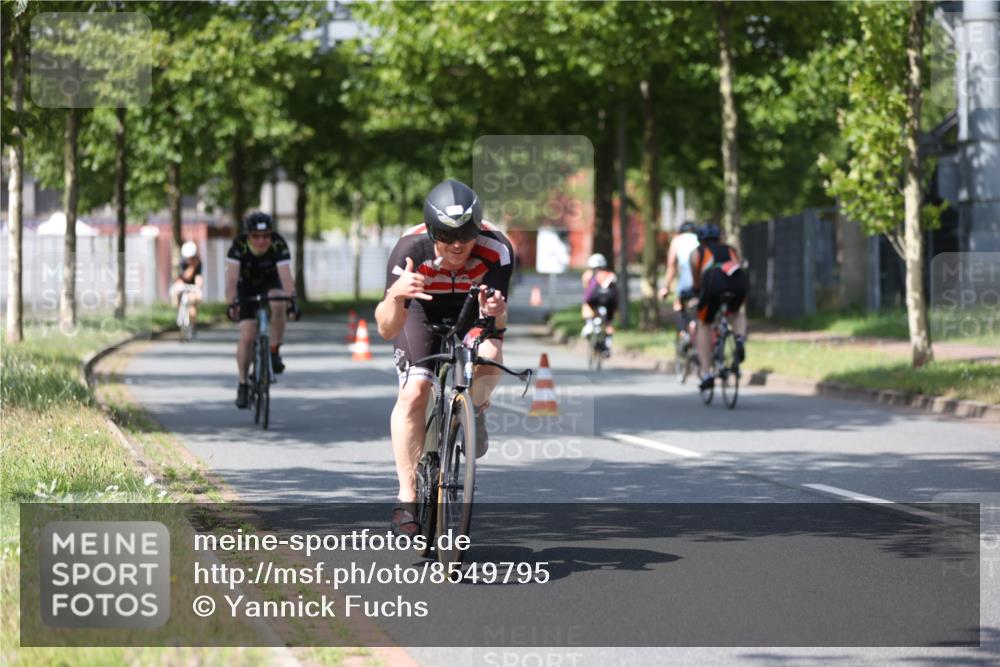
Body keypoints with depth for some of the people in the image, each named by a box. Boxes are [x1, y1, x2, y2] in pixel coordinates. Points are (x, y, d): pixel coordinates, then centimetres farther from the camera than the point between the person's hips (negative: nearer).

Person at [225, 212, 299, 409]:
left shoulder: (279, 245, -29)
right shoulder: (239, 246, -29)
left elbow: (285, 275, -38)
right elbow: (232, 278, -36)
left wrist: (291, 300, -51)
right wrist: (232, 304, -49)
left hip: (270, 283, 0)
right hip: (247, 287, 0)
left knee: (278, 302, -35)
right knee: (247, 336, -12)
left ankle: (274, 352, -19)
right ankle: (243, 384, 3)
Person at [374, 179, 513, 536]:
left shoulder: (496, 249, -33)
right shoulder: (411, 250, -34)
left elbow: (498, 322, -33)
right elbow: (386, 330, -35)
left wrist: (494, 313, -57)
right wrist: (395, 295, -56)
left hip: (474, 311, 0)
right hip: (425, 311, 0)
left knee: (489, 356, -32)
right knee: (413, 391, -20)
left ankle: (475, 410, 2)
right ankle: (407, 498, -11)